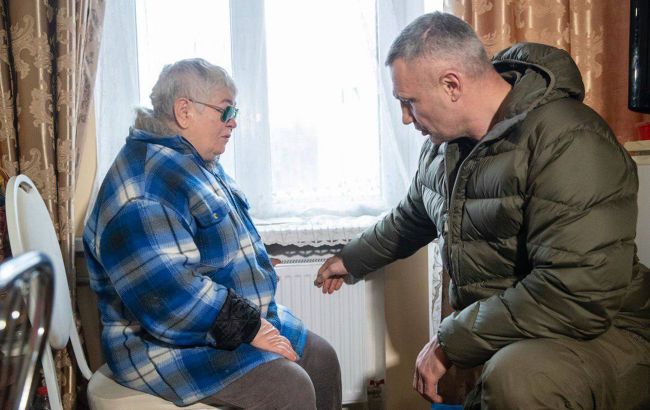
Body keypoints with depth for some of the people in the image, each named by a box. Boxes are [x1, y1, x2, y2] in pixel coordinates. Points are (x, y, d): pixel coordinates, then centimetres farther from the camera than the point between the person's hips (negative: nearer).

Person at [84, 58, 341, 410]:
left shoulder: (201, 166, 13)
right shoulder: (144, 184, -21)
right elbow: (165, 290, -30)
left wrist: (255, 319, 9)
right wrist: (247, 327, -22)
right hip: (173, 344, -10)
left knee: (322, 357, 5)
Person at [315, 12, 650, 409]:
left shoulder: (570, 143, -23)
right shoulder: (444, 142, 5)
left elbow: (577, 295, -30)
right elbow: (413, 217, 24)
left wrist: (450, 341, -21)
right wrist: (352, 260, 35)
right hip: (500, 336, 7)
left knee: (514, 377, -35)